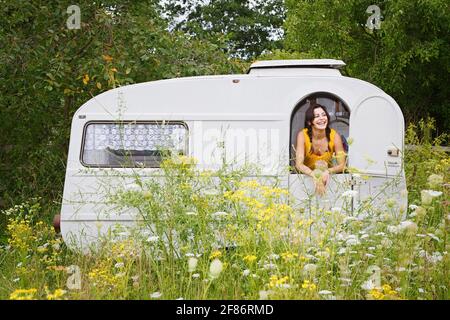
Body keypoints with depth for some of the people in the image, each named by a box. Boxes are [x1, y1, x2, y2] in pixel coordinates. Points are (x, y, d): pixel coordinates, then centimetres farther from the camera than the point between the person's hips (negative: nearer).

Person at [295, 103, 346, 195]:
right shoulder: (303, 135, -15)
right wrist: (314, 174, -40)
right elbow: (299, 164, -21)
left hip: (327, 176, 1)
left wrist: (327, 172, -33)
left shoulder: (334, 135, -12)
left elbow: (342, 165, -12)